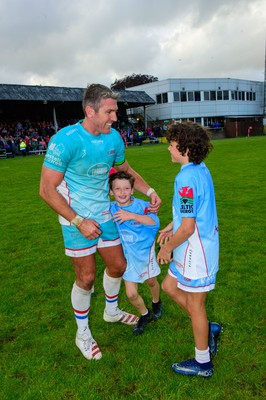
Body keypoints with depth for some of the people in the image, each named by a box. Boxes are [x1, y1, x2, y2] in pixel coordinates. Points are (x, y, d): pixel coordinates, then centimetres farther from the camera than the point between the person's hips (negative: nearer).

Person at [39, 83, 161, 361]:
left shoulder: (113, 137, -4)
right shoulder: (65, 140, -23)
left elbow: (125, 169, 15)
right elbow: (47, 189, -20)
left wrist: (150, 191, 2)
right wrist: (79, 222, -22)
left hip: (105, 214, 6)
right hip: (77, 219, -6)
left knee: (118, 266, 15)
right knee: (86, 277, 2)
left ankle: (111, 311, 45)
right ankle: (82, 333, 29)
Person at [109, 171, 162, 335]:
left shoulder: (141, 205, -19)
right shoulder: (111, 209, -10)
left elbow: (155, 222, -34)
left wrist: (132, 215, -41)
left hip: (145, 252, -1)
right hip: (126, 256, 2)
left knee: (151, 281, 23)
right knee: (131, 294, 2)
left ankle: (156, 303, 57)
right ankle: (145, 315, 33)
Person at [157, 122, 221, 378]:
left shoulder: (187, 178, -25)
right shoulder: (201, 170, 5)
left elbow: (187, 227, -24)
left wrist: (167, 247, -9)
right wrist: (170, 227, 18)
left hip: (196, 251, -9)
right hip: (197, 248, 9)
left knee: (194, 304, 8)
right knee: (169, 287, 22)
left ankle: (202, 363, 29)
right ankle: (207, 329, 34)